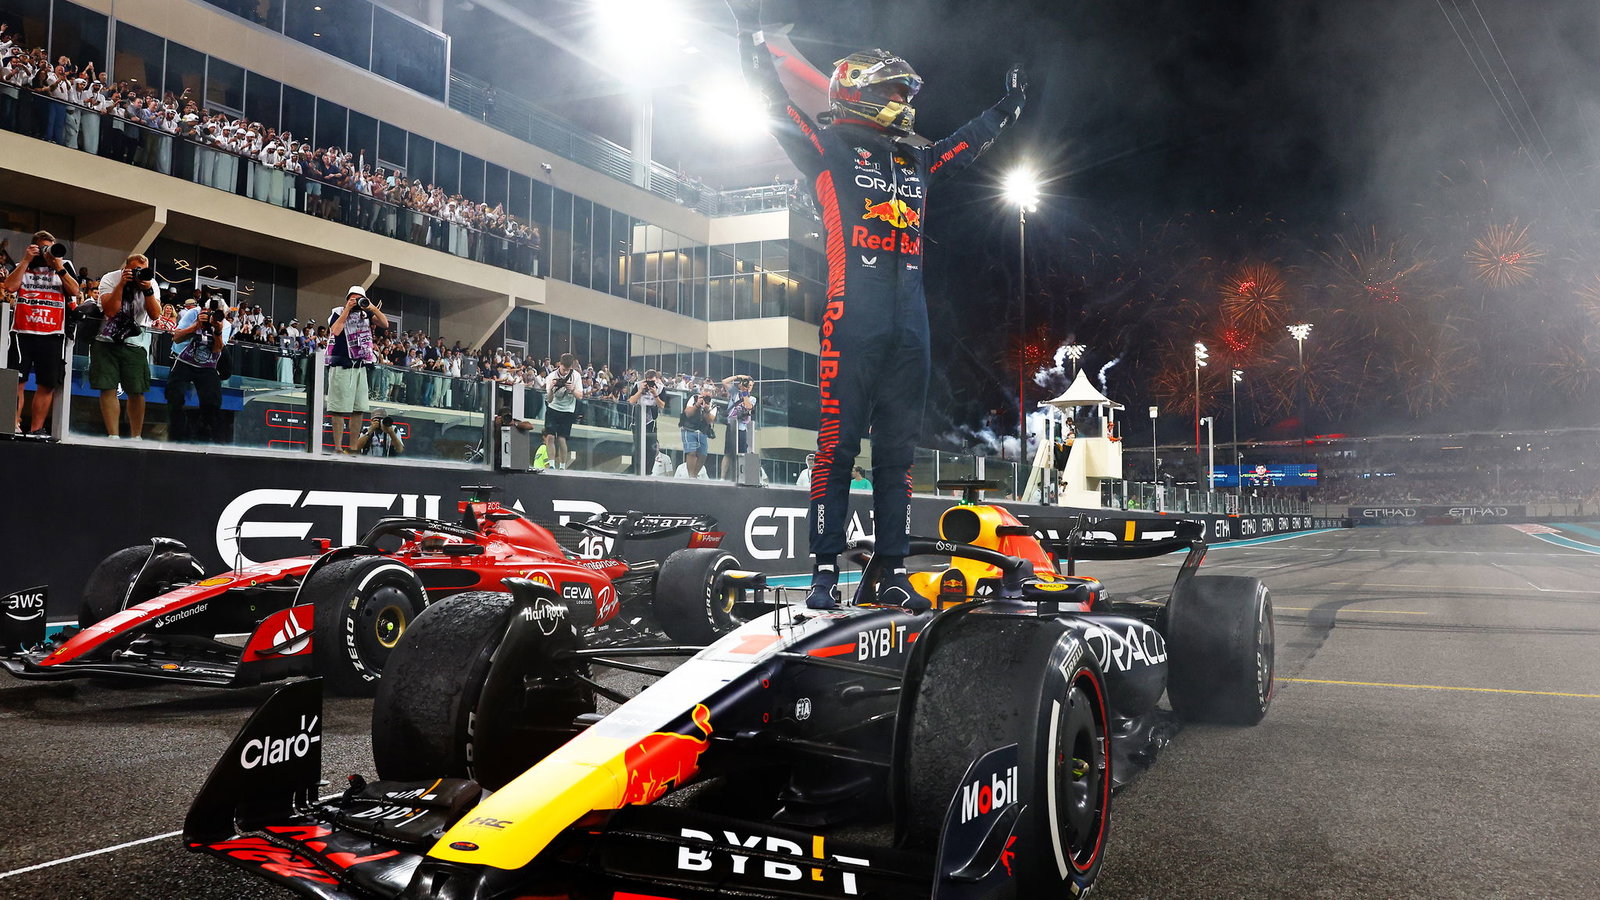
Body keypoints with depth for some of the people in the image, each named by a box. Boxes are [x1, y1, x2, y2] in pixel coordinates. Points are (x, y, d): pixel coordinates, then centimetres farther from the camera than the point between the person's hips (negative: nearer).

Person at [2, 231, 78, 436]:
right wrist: (26, 261, -3)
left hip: (52, 335, 1)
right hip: (22, 332, -1)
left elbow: (75, 290, 0)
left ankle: (36, 430, 6)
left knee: (47, 385, 1)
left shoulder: (64, 265, 15)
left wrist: (59, 267, -7)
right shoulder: (22, 265, 15)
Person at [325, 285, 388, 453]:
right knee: (340, 408, -6)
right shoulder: (338, 312, 0)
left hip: (361, 366, 5)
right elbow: (335, 331, -17)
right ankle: (338, 447, -5)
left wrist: (372, 308, -7)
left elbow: (385, 324, 4)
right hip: (341, 367, -5)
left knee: (358, 409, 6)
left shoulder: (366, 314, 12)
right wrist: (347, 310, -13)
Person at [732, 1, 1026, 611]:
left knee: (897, 451, 6)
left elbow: (970, 140, 41)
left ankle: (893, 572, 10)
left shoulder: (918, 161, 24)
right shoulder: (829, 148, 8)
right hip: (853, 320, -6)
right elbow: (774, 101, 2)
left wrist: (1008, 107, 49)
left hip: (910, 326, 6)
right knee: (837, 445, -7)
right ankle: (825, 572, -3)